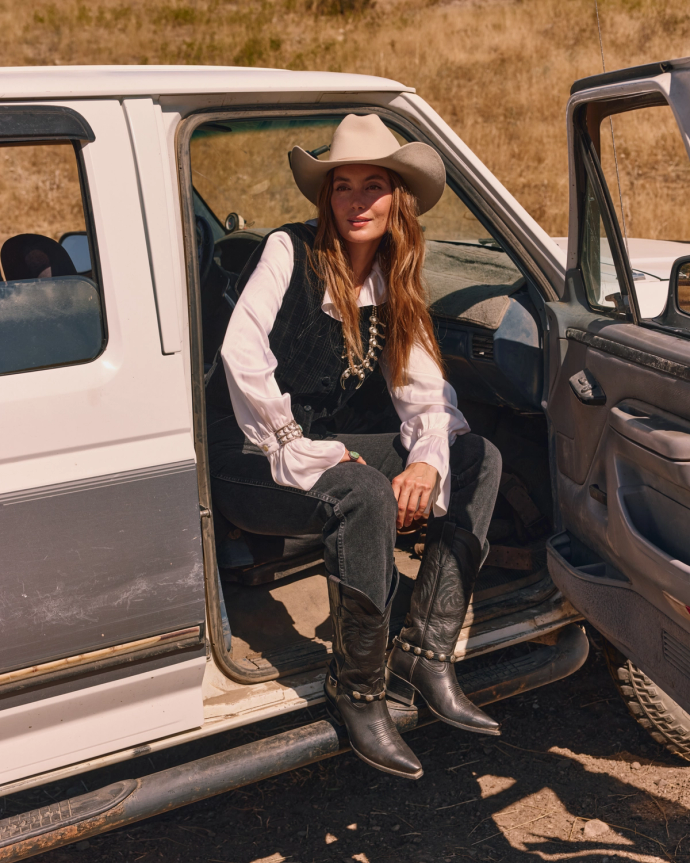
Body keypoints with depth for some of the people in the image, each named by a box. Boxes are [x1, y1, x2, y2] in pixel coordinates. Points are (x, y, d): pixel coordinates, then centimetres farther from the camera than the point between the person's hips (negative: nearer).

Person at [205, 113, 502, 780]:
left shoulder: (392, 289, 10)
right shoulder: (288, 252, -7)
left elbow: (426, 391, 4)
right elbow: (242, 360, -19)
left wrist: (426, 460, -16)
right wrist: (308, 454, -19)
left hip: (321, 449, 7)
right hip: (245, 461, -7)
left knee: (478, 458, -6)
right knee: (366, 496, -36)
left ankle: (425, 656, -9)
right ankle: (357, 690, -15)